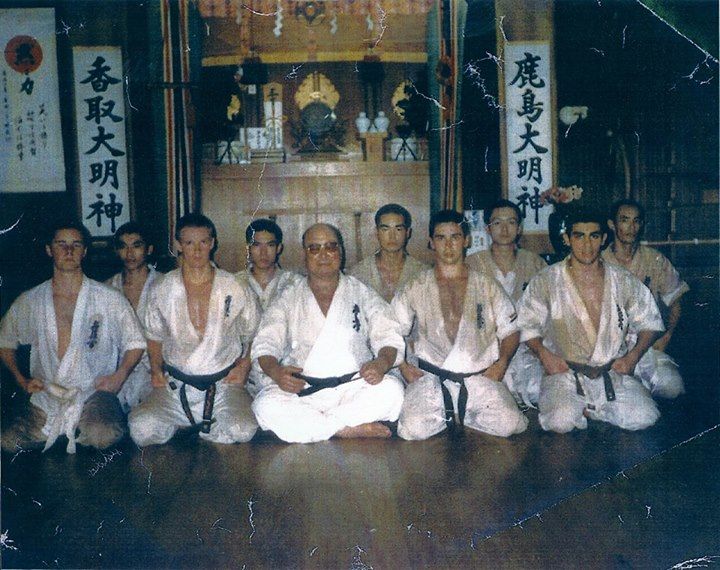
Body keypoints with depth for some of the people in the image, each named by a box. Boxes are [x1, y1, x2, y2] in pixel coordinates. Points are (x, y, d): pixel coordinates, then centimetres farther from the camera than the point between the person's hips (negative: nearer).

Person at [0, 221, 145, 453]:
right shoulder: (28, 302, 8)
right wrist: (21, 379, 7)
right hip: (45, 397, 3)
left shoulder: (110, 299, 2)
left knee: (104, 436, -31)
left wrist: (119, 375, -8)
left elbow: (135, 343, 8)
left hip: (93, 392, -2)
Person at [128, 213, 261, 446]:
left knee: (242, 431, -27)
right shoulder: (162, 289, 6)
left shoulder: (234, 289, 2)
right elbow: (154, 336, 17)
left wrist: (244, 366, 0)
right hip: (175, 385, 1)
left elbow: (252, 334, 14)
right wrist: (156, 370, 2)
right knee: (142, 429, -24)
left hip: (223, 383, -1)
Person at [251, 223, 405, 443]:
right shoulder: (289, 299, 13)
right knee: (266, 405, -29)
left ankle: (311, 425, -20)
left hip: (354, 387, 0)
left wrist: (382, 363, -19)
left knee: (391, 390, -28)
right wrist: (276, 372, -20)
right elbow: (265, 344, 4)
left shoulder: (362, 293, 14)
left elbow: (388, 337, 5)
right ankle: (351, 429, -22)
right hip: (301, 390, 0)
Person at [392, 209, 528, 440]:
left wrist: (502, 362, -2)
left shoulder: (488, 287, 14)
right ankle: (450, 415, 8)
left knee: (509, 424, -23)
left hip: (481, 377, 1)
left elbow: (510, 330, 16)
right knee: (412, 429, -26)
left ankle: (458, 414, 6)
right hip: (431, 377, -1)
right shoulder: (416, 289, 11)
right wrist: (403, 366, -2)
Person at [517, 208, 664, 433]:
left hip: (613, 372, 3)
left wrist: (633, 355, -1)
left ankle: (583, 408, 2)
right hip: (564, 371, -3)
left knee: (644, 417, -20)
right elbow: (527, 325, 4)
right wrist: (543, 353, -13)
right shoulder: (545, 281, 1)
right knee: (561, 422, -30)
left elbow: (650, 322, 15)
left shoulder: (623, 281, 7)